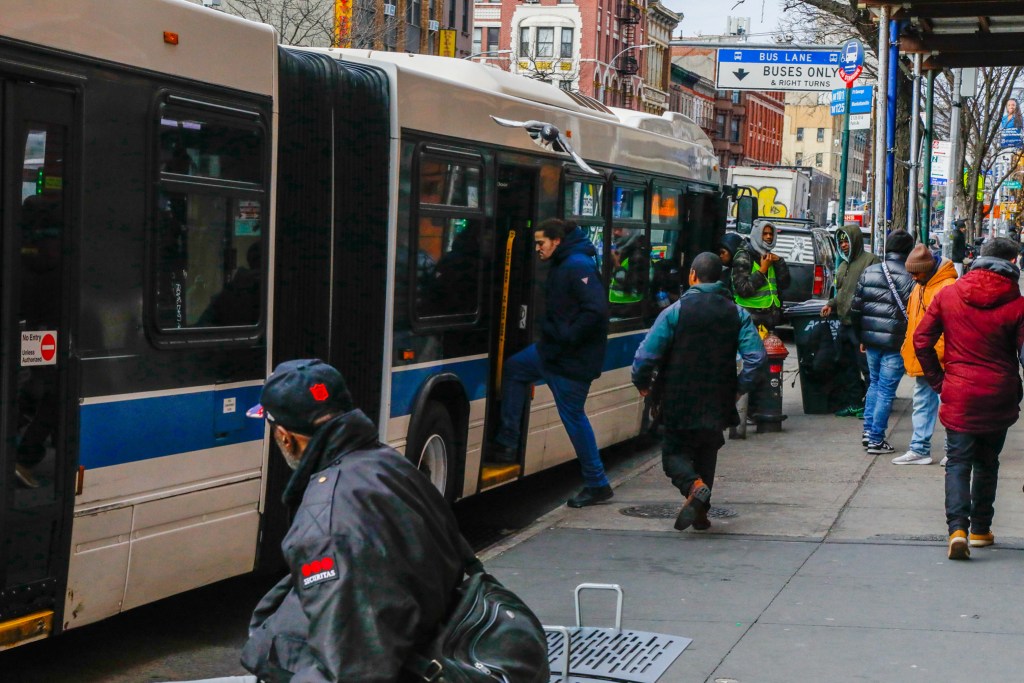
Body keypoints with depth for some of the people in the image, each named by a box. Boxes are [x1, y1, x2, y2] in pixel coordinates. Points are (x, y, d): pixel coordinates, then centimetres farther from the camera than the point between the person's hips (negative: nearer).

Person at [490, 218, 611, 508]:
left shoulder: (578, 267, -20)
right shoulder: (561, 266, 12)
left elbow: (596, 310, -29)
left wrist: (568, 338, -23)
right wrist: (552, 337, 9)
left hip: (572, 360, -11)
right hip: (552, 350, 11)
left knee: (573, 415, -3)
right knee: (514, 368, 20)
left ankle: (597, 484, 8)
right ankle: (507, 446, 23)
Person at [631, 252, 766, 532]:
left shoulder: (675, 311, -8)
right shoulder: (737, 314, 1)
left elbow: (646, 355, -13)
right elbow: (756, 357, -8)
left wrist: (642, 383, 4)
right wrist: (740, 388, 6)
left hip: (680, 404, -3)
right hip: (718, 404, 3)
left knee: (674, 453, 9)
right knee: (706, 454, 20)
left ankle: (694, 486, -20)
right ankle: (701, 512, 15)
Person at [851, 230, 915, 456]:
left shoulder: (868, 272, 5)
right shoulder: (908, 278, -13)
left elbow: (856, 308, 9)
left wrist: (861, 337, 18)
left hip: (871, 339, 5)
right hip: (895, 343, -5)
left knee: (874, 383, 22)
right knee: (886, 390, 1)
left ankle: (868, 430, 21)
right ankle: (876, 439, 3)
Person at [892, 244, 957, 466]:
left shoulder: (948, 287, -14)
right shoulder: (919, 289, 15)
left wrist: (937, 353, -21)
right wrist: (908, 349, 15)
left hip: (941, 362, -9)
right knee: (921, 405, 12)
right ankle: (919, 449, 17)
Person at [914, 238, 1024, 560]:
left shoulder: (947, 295, -2)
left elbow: (921, 340, 0)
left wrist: (938, 381, 7)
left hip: (959, 397, 0)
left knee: (958, 462, 3)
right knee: (987, 464, 18)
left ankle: (958, 527, -17)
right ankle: (980, 529, 25)